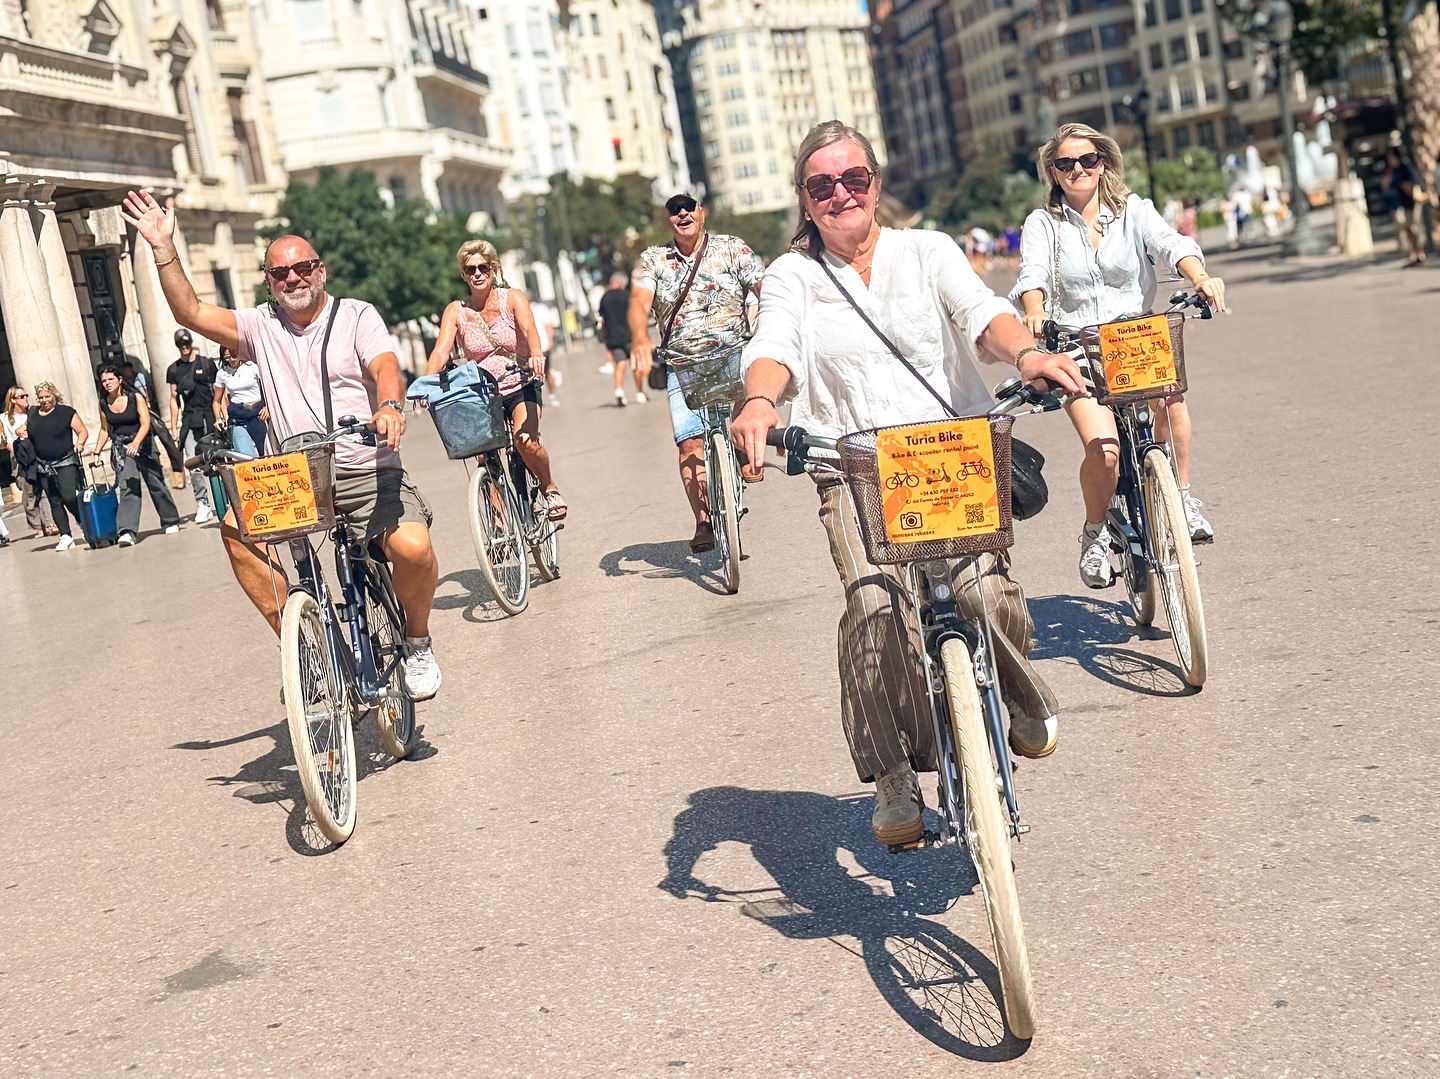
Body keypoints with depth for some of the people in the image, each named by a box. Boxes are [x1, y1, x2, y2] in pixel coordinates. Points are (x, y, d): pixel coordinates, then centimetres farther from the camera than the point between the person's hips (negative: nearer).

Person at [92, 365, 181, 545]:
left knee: (156, 483, 8)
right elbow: (105, 429, 15)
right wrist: (97, 451, 6)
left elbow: (145, 423, -14)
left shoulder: (136, 398, -7)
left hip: (142, 444, -1)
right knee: (127, 488, -14)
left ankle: (170, 522, 27)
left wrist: (136, 443, -29)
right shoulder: (104, 405, 3)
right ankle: (126, 532, -23)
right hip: (120, 448, 1)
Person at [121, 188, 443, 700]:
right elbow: (191, 313, 3)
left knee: (413, 547, -29)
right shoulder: (262, 326, 12)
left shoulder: (356, 315, 3)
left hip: (370, 474, -3)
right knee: (236, 522, -22)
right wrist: (163, 248, -7)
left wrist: (390, 406, -37)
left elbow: (385, 366, -15)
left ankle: (418, 643, 1)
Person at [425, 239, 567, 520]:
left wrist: (536, 354, -47)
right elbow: (440, 350, -13)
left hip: (521, 387, -2)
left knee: (525, 439, -28)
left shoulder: (512, 298, -5)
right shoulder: (456, 311, 0)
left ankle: (550, 489, 0)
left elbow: (529, 328, -24)